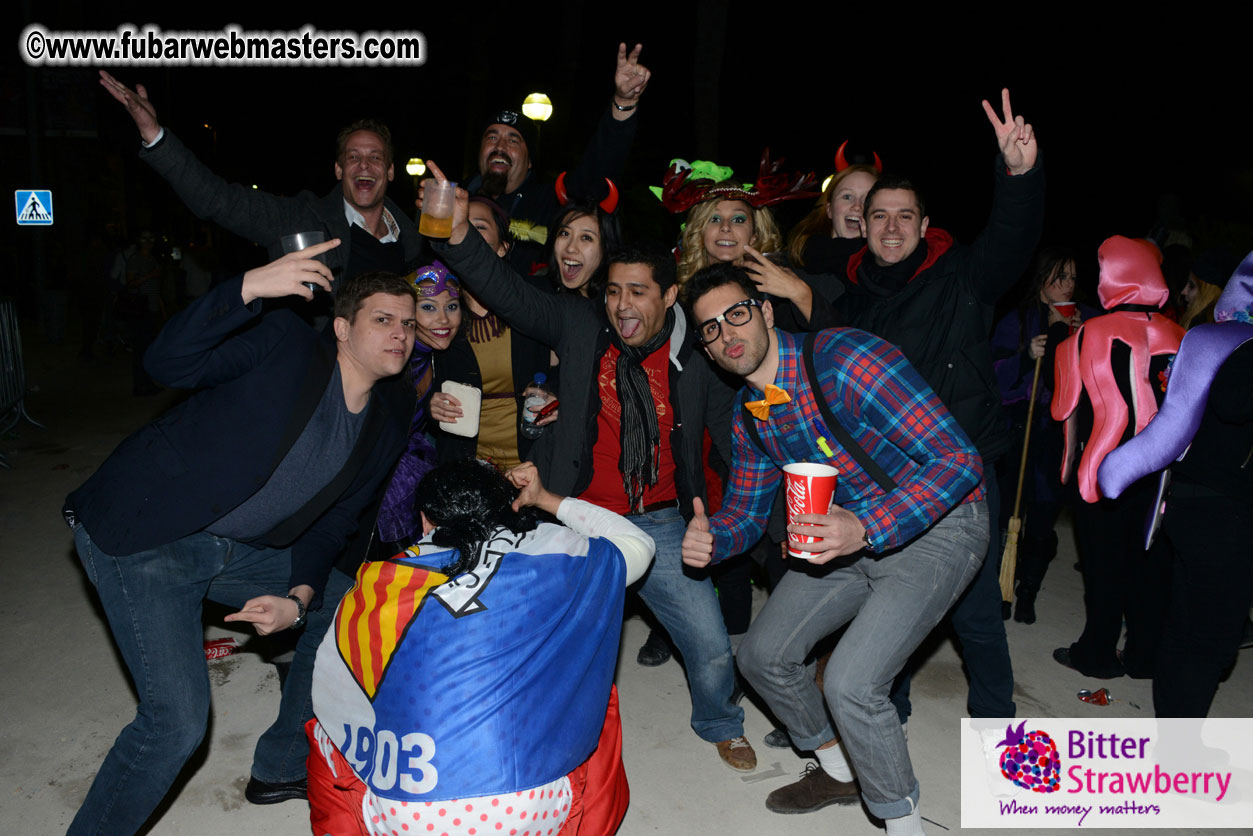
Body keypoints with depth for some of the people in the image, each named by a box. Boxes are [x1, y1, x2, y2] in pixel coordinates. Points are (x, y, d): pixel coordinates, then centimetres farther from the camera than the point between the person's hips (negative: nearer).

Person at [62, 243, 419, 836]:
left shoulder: (389, 422, 3)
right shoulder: (284, 343, -14)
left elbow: (331, 522, 8)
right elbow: (167, 363, -24)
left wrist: (299, 598, -7)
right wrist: (250, 287, -37)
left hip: (239, 551, 7)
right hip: (142, 538, -7)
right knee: (178, 722, -15)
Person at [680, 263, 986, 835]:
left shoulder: (845, 359, -26)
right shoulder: (750, 415, 0)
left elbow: (958, 459, -27)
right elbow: (745, 510, 10)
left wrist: (866, 527, -37)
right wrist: (710, 538, -14)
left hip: (936, 525, -8)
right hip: (851, 532, 8)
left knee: (850, 684, -21)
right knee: (762, 657, 9)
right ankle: (839, 770, 35)